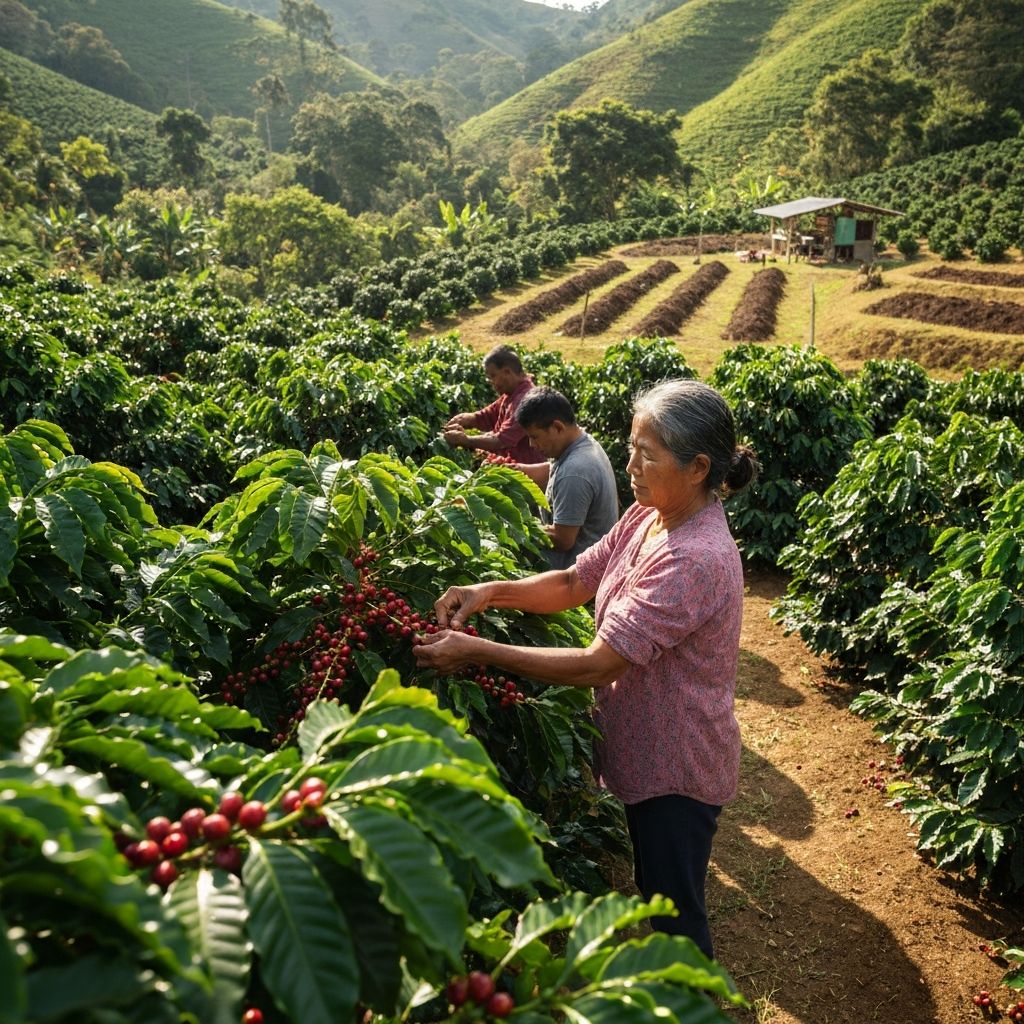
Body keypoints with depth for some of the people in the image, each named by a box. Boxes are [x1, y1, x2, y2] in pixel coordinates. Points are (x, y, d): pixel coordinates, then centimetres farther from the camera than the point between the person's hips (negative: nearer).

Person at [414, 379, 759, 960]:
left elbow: (596, 665, -32)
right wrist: (494, 592, -14)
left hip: (676, 770, -9)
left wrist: (477, 652, -28)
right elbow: (574, 584, 3)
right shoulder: (647, 517, -4)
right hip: (647, 752, 9)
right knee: (658, 897, 28)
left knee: (674, 916, 12)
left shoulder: (696, 560, -33)